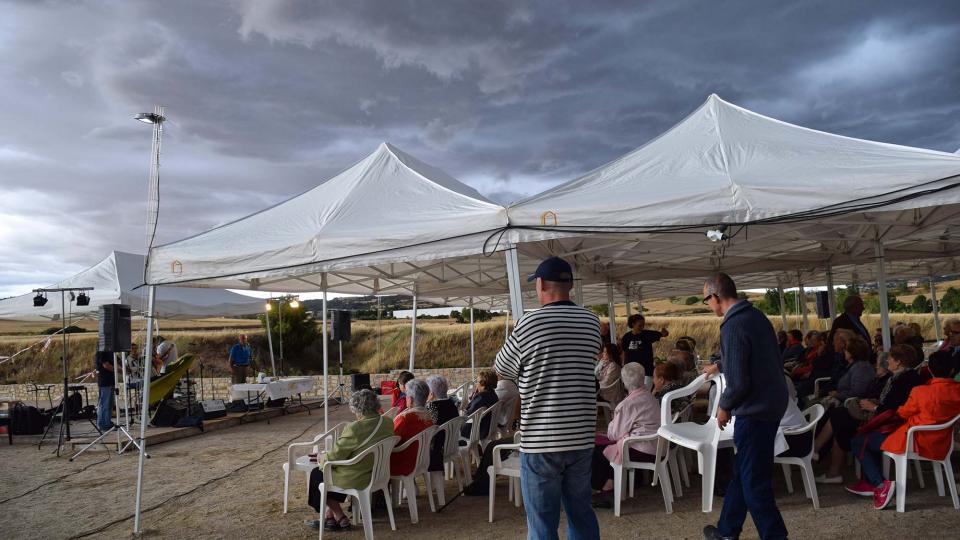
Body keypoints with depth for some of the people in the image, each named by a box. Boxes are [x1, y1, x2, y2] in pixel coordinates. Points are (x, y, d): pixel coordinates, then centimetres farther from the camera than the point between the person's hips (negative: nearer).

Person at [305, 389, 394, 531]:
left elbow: (335, 455, -17)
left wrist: (323, 461, 5)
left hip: (356, 479, -7)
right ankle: (329, 516, 28)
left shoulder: (353, 429, -28)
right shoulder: (388, 422, -6)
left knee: (317, 474, 18)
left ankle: (340, 518, 24)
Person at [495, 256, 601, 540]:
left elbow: (502, 369, 3)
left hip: (540, 440, -5)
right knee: (581, 513, 18)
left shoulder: (529, 324, -12)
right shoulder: (592, 322, 2)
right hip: (581, 437, 5)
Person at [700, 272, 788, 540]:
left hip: (755, 411, -10)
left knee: (754, 481, 2)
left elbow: (738, 383, -24)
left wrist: (724, 406, -6)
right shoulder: (757, 315, 7)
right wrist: (720, 366, 32)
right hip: (772, 404, 10)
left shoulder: (732, 327, -22)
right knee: (742, 471, 19)